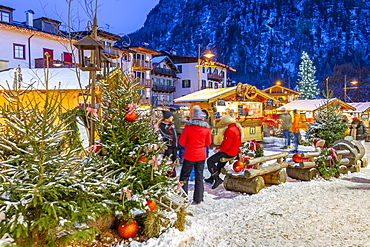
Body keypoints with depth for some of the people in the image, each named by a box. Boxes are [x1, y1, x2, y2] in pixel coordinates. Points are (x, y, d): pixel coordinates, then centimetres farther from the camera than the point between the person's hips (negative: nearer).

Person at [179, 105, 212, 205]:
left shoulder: (188, 126, -11)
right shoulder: (206, 127, -4)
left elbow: (182, 142, -3)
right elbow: (208, 143, 7)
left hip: (189, 155, -3)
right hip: (201, 155, 3)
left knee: (184, 176, 9)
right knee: (199, 177, 11)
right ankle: (198, 199, 17)